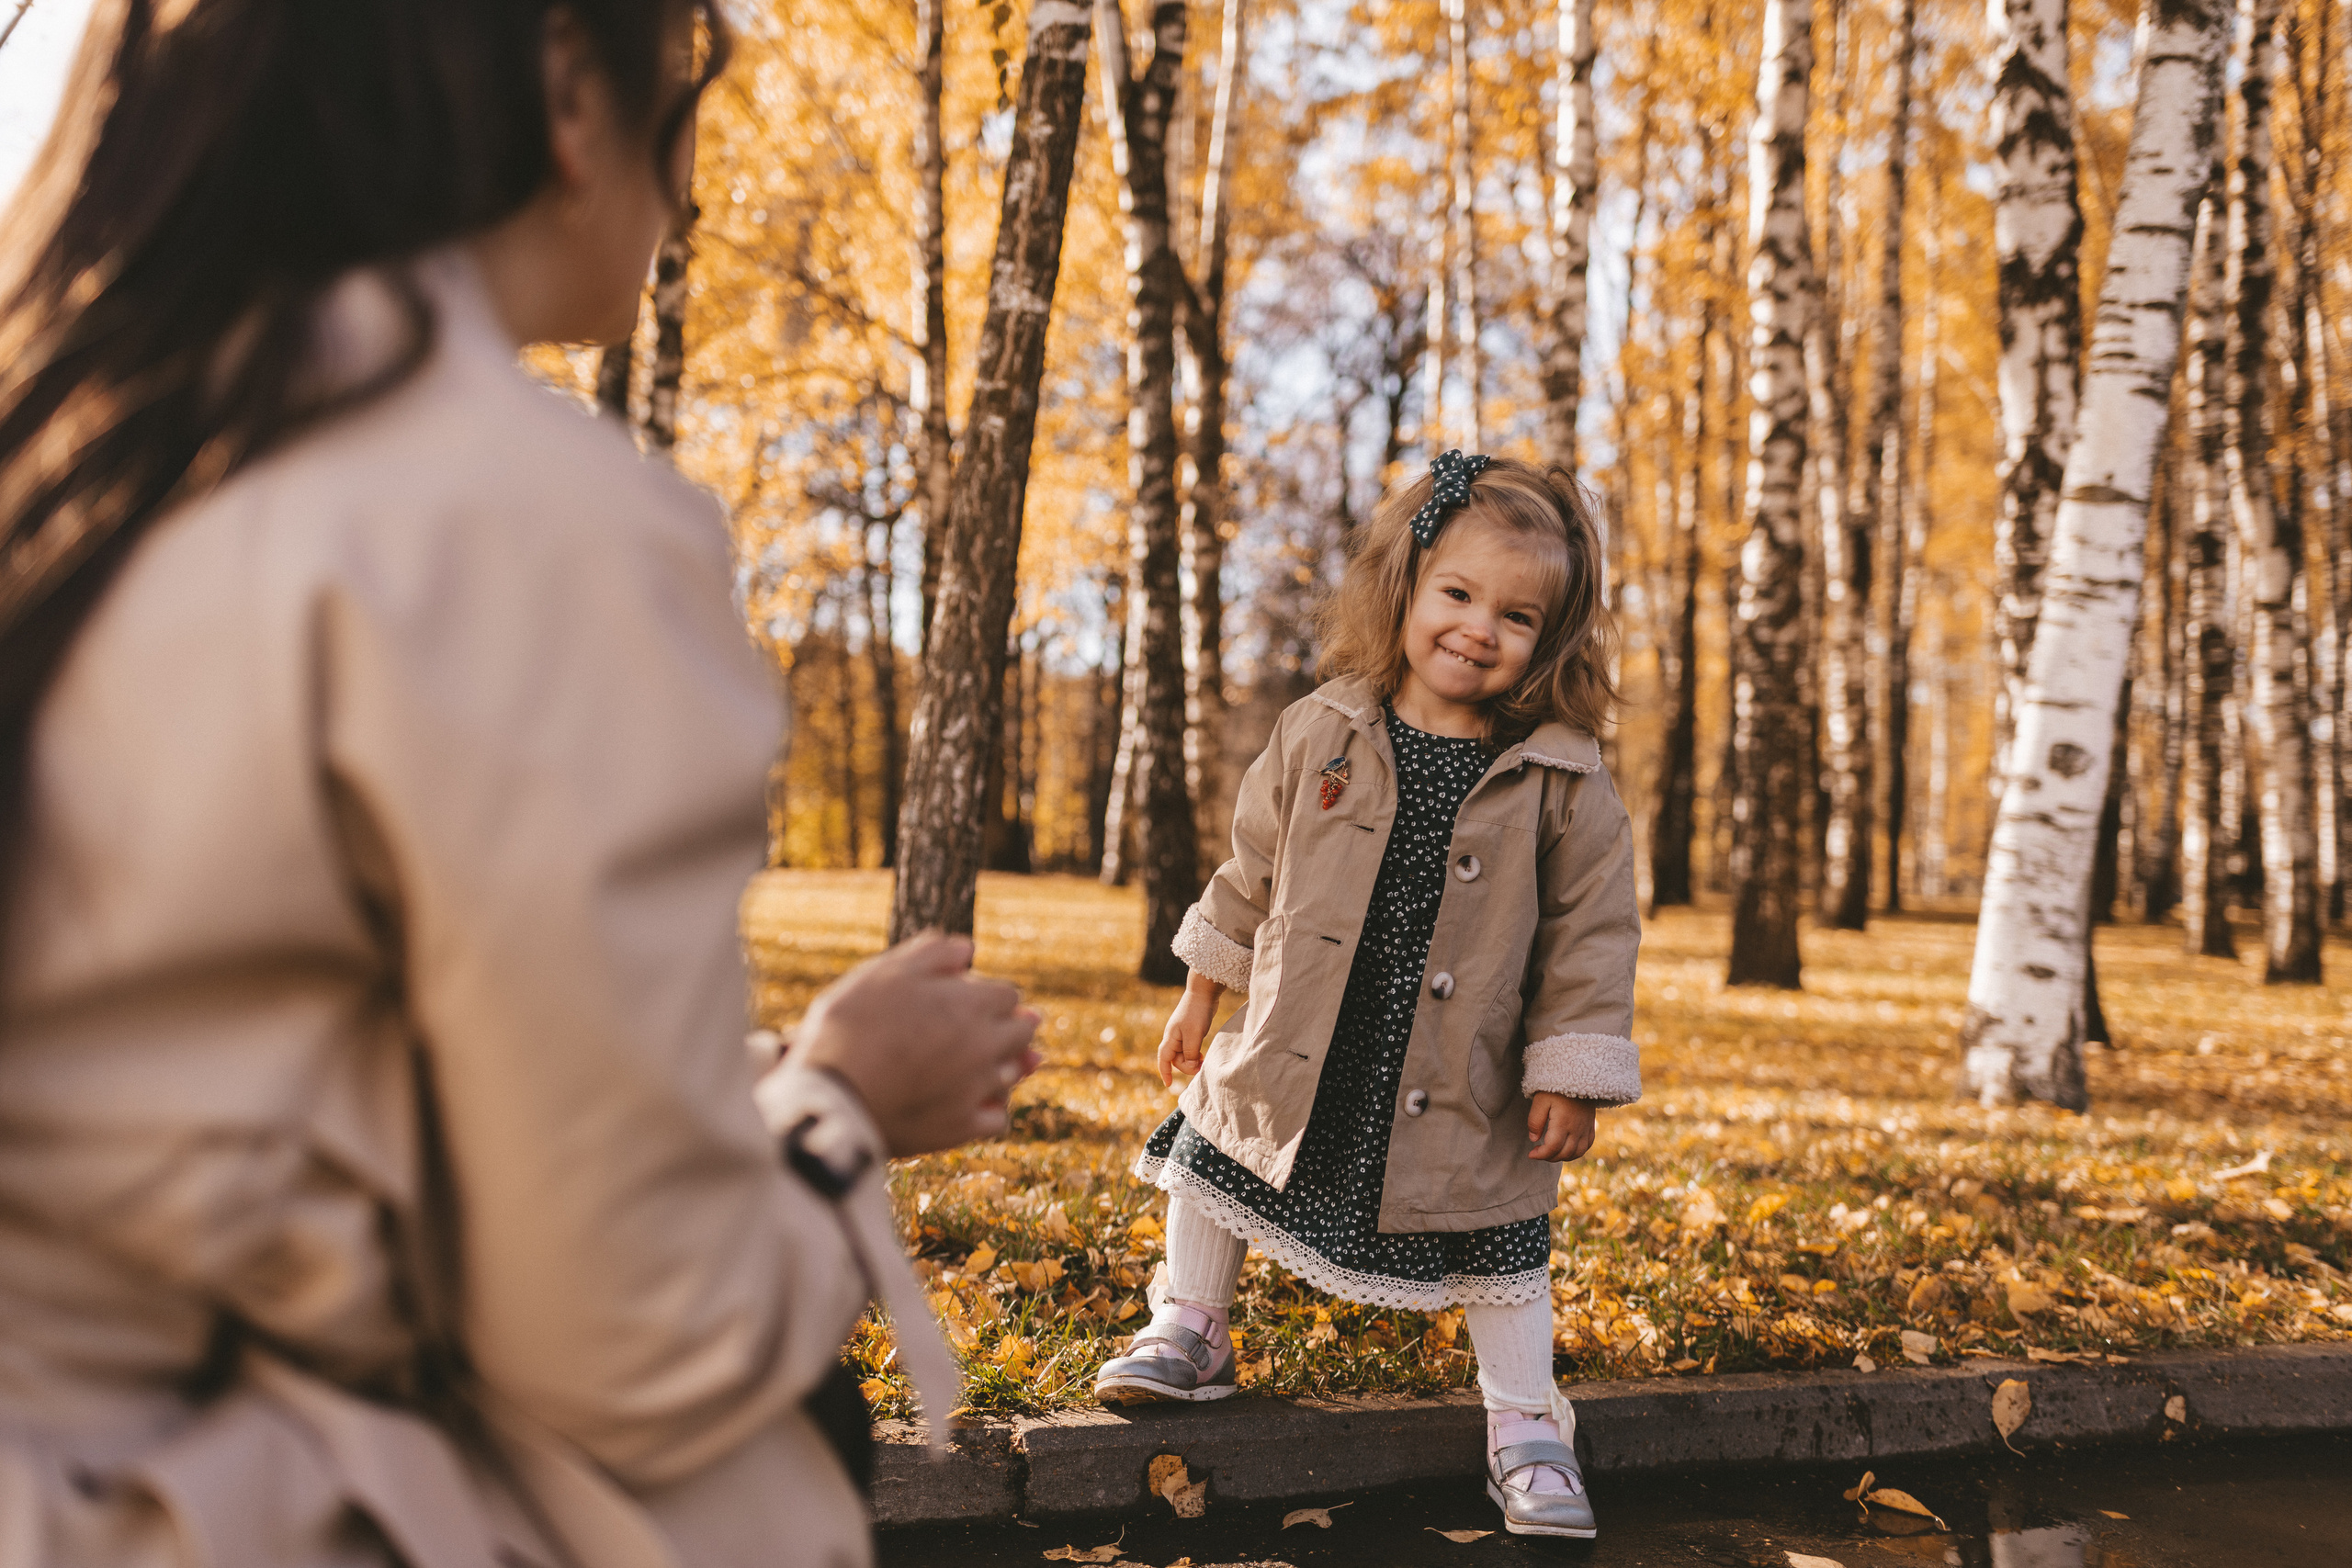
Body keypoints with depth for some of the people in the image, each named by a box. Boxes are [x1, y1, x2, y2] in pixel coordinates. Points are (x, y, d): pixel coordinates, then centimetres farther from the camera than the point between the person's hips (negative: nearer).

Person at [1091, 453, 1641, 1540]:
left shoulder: (1565, 785, -11)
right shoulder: (1321, 733, -5)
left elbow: (1591, 934, -6)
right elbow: (1253, 867, 6)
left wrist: (1569, 1076, -8)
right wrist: (1201, 994, 10)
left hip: (1459, 1086, -2)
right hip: (1295, 1054, 2)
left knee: (1497, 1247, 7)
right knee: (1214, 1156, 14)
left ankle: (1525, 1426, 25)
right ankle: (1191, 1333, 36)